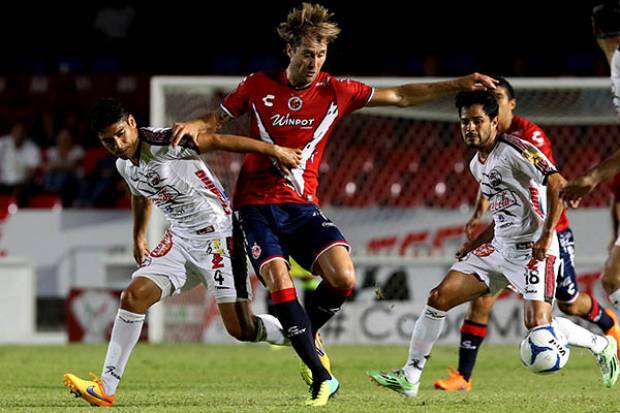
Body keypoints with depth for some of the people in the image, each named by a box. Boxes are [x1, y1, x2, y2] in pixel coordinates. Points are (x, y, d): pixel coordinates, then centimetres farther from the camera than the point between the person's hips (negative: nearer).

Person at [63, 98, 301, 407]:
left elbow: (216, 141, -24)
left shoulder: (162, 144, -23)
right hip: (180, 239, 7)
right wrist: (138, 238, 37)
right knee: (134, 295, -9)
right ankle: (105, 388, -6)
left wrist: (274, 150, -24)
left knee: (240, 329, -8)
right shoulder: (124, 165, 4)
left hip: (218, 235, -7)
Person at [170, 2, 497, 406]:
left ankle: (308, 333, 13)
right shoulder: (258, 86, -1)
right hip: (256, 205, -2)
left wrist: (458, 85, -1)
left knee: (343, 277, -19)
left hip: (302, 206, 2)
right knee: (279, 282, -23)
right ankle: (321, 377, -16)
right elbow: (217, 120, 11)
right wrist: (193, 127, -12)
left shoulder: (336, 91, 1)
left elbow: (400, 96, 6)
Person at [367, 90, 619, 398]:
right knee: (439, 297, -1)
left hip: (533, 249, -8)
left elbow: (557, 184, -21)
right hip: (498, 249, 9)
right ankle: (409, 377, 5)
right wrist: (475, 244, 19)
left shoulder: (513, 150, -13)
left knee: (538, 326, -21)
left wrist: (546, 236, -27)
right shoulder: (477, 165, 14)